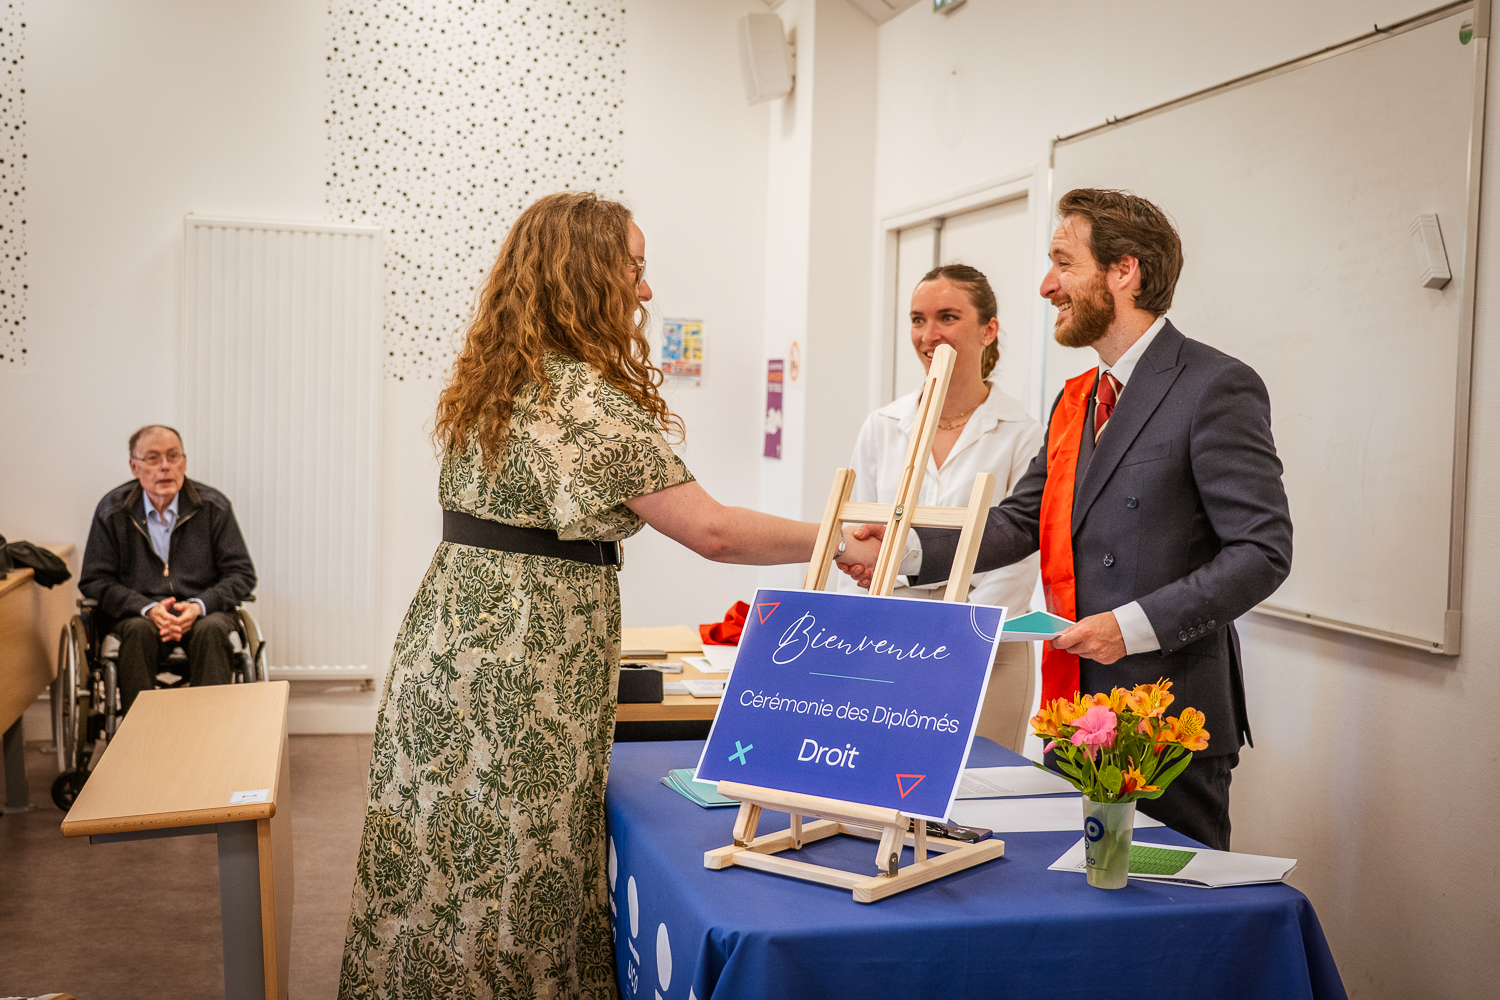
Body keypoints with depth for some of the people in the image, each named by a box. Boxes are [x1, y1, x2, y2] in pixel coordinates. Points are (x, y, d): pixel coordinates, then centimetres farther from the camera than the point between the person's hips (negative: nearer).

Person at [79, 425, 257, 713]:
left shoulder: (214, 506, 3)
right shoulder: (112, 510, 2)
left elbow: (241, 573, 2)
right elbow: (95, 581, 0)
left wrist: (199, 606, -17)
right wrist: (148, 609, -18)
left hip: (202, 612, 0)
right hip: (135, 613, 0)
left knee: (211, 630, -32)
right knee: (139, 631, -33)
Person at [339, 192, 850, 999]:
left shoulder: (488, 382, 11)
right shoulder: (584, 397, -17)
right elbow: (713, 531, -19)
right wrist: (838, 543, -9)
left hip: (447, 639, 9)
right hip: (525, 669, -8)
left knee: (441, 866, 14)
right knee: (516, 870, 2)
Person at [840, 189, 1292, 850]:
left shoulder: (1216, 388, -11)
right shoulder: (1076, 400, 16)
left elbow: (1262, 552, -15)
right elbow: (1019, 522, 9)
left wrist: (1136, 625, -21)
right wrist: (906, 549, -5)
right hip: (1074, 715, 8)